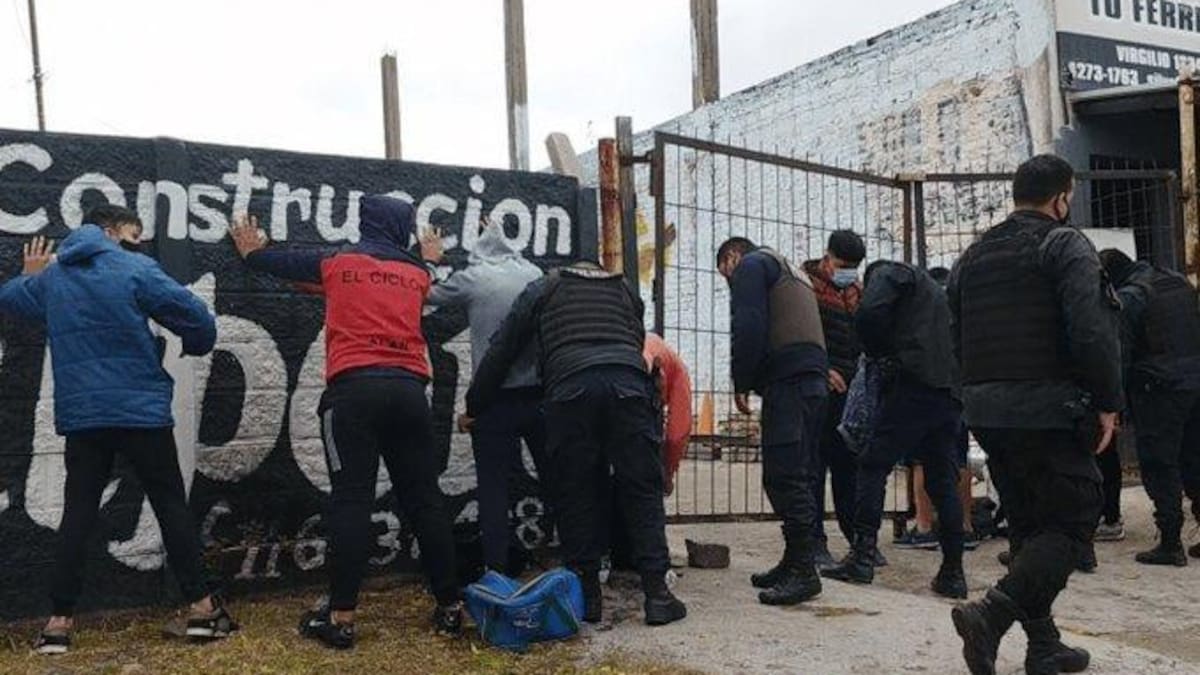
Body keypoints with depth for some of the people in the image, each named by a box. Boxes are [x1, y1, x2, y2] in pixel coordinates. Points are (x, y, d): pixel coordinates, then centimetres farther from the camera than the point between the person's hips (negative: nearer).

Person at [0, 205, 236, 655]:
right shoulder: (135, 269, -5)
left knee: (78, 514, 9)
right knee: (171, 506, 4)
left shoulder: (51, 278, 12)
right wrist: (197, 345, 9)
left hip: (81, 415, 4)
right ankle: (201, 607, 7)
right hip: (141, 410, -4)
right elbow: (194, 315, -12)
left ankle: (60, 621, 7)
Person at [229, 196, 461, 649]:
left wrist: (251, 250, 49)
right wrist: (429, 259, 65)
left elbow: (279, 262, 27)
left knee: (350, 500, -5)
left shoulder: (338, 263, 12)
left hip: (354, 388, -2)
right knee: (424, 498, 6)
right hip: (409, 389, 3)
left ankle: (340, 617, -7)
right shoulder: (416, 273, 17)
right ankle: (449, 606, 10)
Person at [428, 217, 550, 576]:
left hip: (494, 400, -3)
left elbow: (428, 294, 10)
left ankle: (498, 571, 4)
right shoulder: (535, 273, 5)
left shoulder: (473, 278, -4)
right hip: (541, 395, 3)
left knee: (494, 490, 3)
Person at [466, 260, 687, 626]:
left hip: (570, 387, -1)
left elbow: (501, 351, 22)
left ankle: (587, 595, 8)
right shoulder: (625, 291, 34)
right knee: (641, 491, 5)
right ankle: (657, 594, 1)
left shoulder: (543, 289, 26)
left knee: (576, 494, 7)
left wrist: (474, 407, 29)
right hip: (629, 385, 1)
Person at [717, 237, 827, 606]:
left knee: (784, 476, -11)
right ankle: (795, 563, 15)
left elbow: (747, 328, -10)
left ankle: (803, 572, -12)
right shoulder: (793, 273, 33)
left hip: (787, 381, -10)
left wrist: (741, 384, -6)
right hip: (815, 380, 10)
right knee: (799, 476, 11)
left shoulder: (750, 266, 5)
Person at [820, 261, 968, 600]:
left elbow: (870, 314, -12)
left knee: (873, 465, -3)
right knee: (944, 481, 9)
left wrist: (878, 352, 5)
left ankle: (862, 557, -8)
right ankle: (953, 573, 10)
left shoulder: (888, 272, 8)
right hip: (952, 392, 8)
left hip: (916, 384, -8)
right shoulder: (937, 290, 33)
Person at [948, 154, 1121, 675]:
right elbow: (1092, 332, -17)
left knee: (1028, 527, 16)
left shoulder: (973, 257, 16)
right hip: (1049, 409, -7)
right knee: (1072, 523, -1)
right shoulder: (1065, 244, -5)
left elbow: (957, 341, 17)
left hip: (986, 410, 7)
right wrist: (1107, 402, -9)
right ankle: (991, 613, -18)